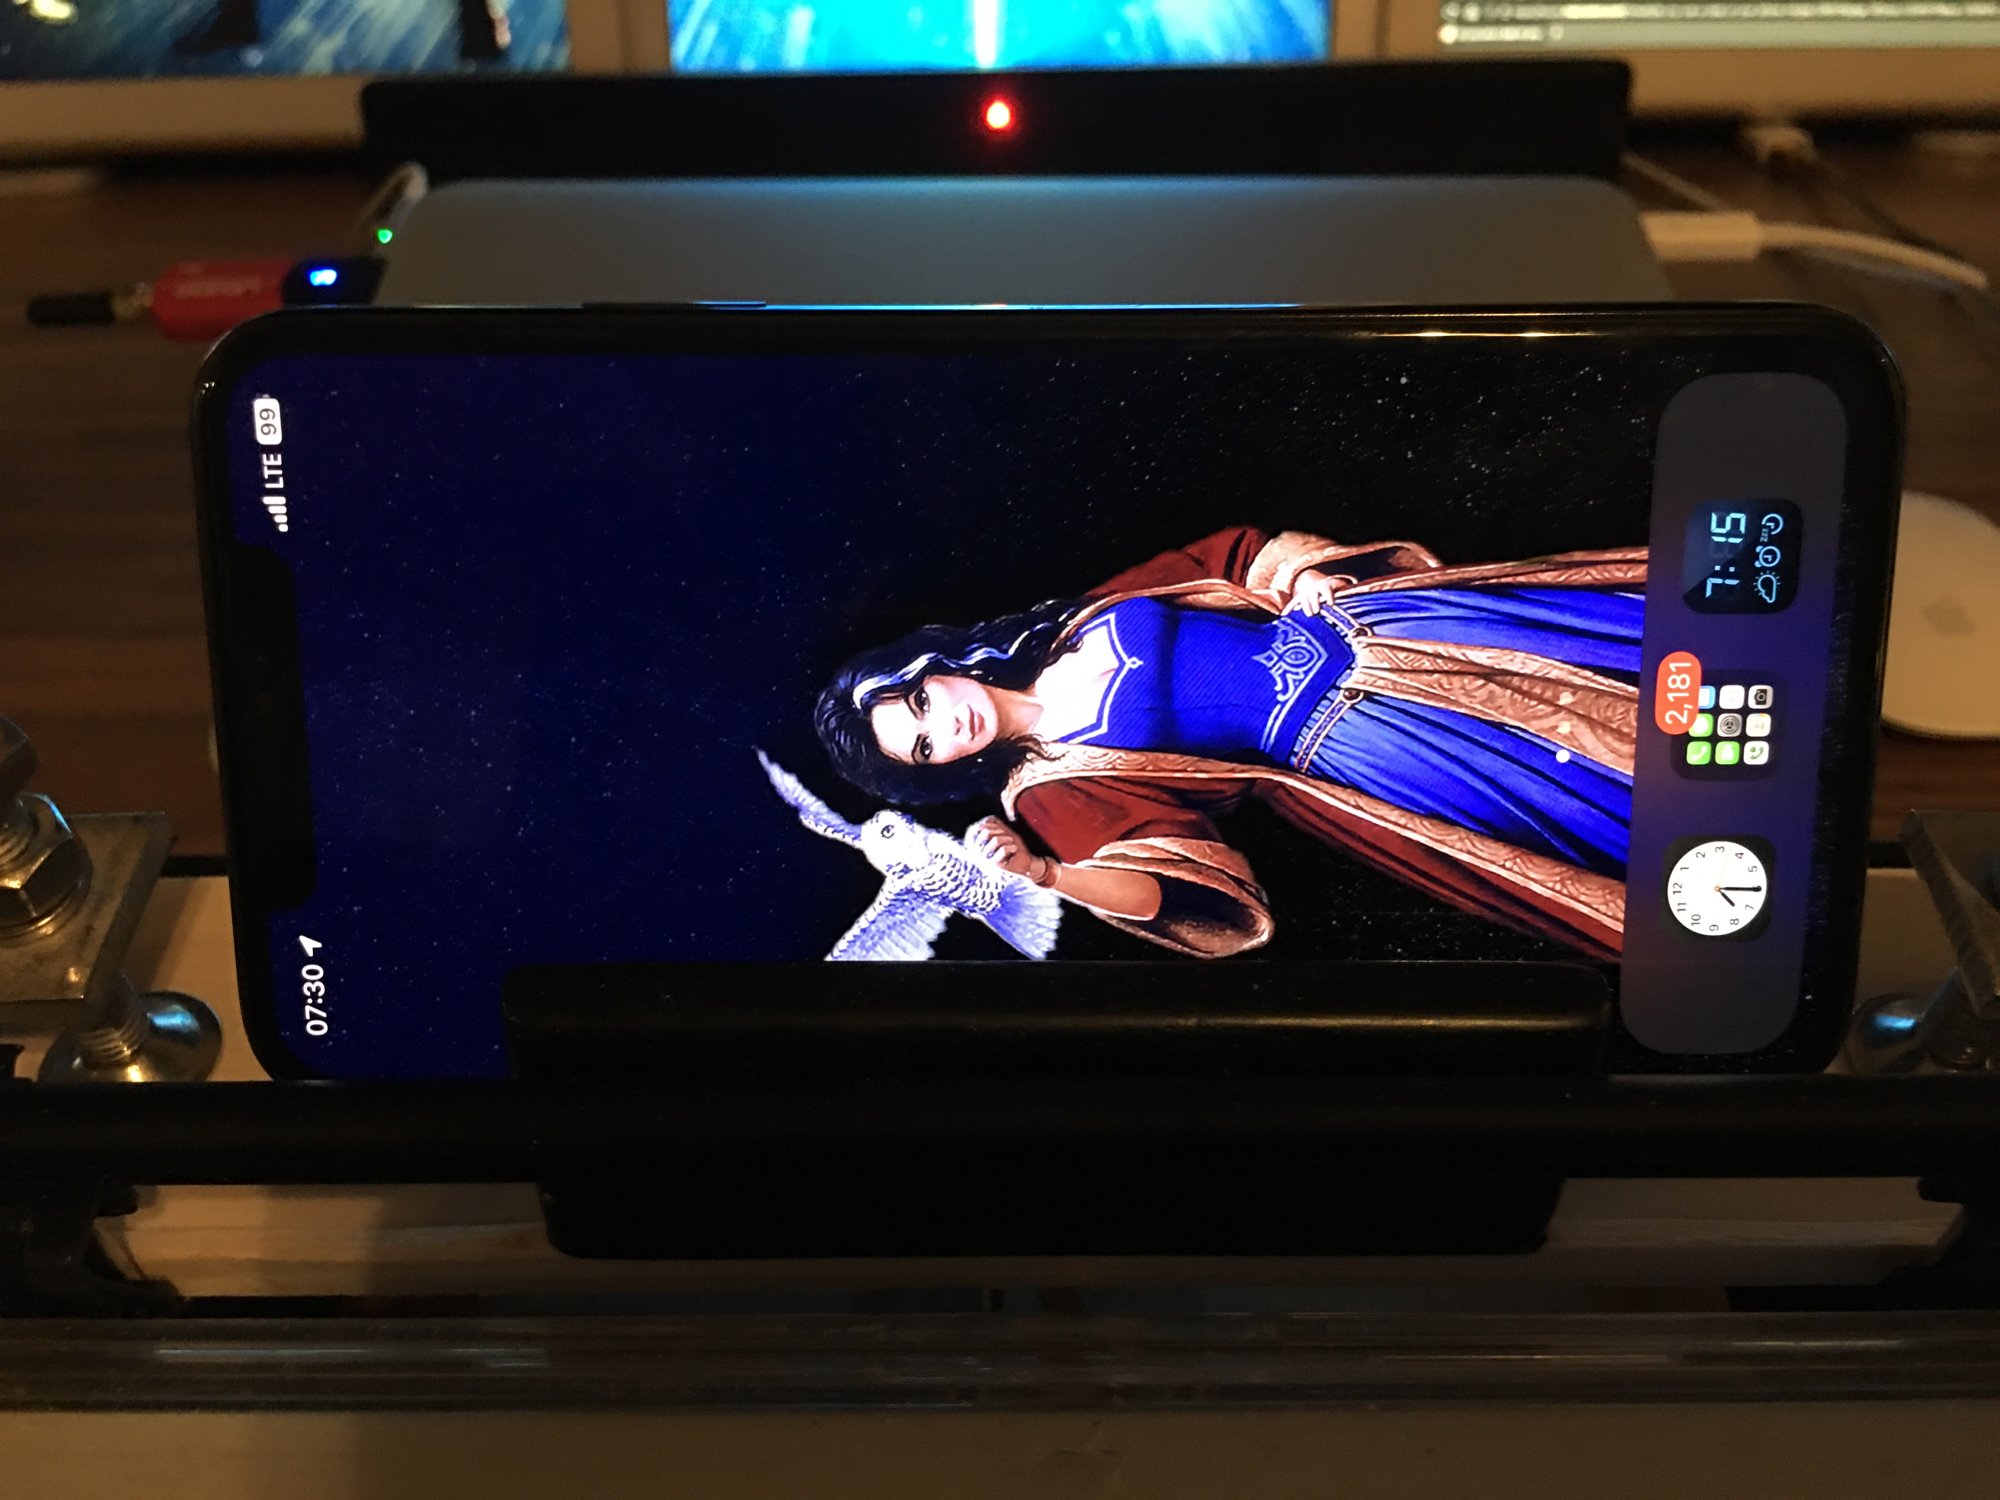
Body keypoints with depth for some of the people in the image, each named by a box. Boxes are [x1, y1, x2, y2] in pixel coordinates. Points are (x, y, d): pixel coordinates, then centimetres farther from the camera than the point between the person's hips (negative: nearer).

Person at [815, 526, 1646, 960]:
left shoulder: (1094, 619, 8)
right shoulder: (1057, 787, -4)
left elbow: (1241, 556, 15)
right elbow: (1188, 894, -12)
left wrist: (1304, 572, -7)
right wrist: (1044, 872, -25)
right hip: (1340, 750, -4)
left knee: (1621, 632, 0)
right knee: (1597, 795, -10)